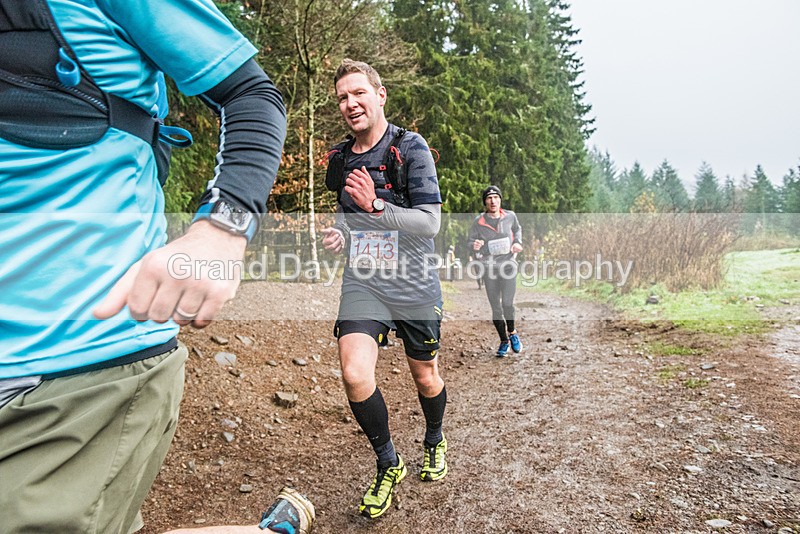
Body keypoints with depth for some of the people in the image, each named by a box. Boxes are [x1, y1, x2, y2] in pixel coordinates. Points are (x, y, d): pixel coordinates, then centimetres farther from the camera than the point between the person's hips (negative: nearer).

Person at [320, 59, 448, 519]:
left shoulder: (411, 147, -7)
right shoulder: (340, 158, 9)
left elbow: (430, 223, -13)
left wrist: (375, 208, -26)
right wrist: (339, 234, 3)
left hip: (414, 285, -3)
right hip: (363, 282, 3)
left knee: (426, 377, 13)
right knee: (355, 374, -17)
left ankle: (434, 442, 46)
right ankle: (389, 465, 10)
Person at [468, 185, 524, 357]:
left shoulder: (510, 216, 2)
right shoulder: (478, 221, -3)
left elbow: (517, 229, 22)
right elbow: (471, 241, 3)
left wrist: (518, 243, 5)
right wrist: (475, 247, -20)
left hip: (508, 263, 0)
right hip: (489, 266, 0)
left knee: (507, 303, -13)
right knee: (495, 307, 5)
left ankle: (512, 333, 16)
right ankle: (504, 341, 23)